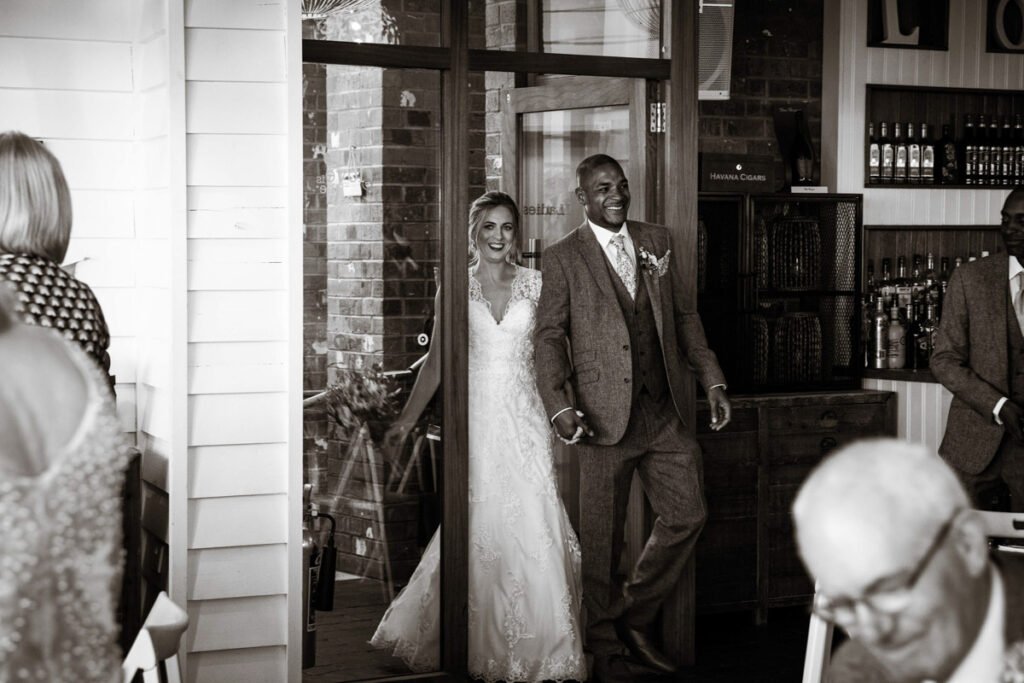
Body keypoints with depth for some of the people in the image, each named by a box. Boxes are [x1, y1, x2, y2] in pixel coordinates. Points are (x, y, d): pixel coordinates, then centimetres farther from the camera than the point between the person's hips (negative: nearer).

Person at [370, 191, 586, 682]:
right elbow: (438, 360, 10)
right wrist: (406, 419, 10)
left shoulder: (534, 284, 6)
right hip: (477, 418, -1)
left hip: (524, 419, 1)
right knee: (480, 527, -1)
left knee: (533, 525, -4)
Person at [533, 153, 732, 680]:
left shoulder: (655, 241, 12)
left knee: (687, 515, 4)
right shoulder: (563, 257, -1)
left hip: (664, 411, 4)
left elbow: (683, 316, 15)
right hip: (605, 415, -4)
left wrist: (712, 381, 8)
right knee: (602, 537, 3)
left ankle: (633, 617, 23)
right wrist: (559, 407, -16)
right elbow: (549, 336, -4)